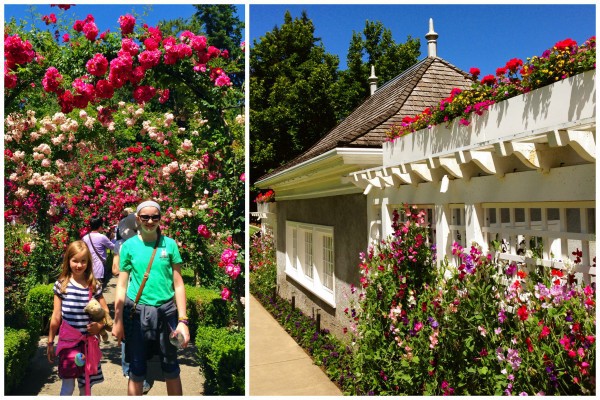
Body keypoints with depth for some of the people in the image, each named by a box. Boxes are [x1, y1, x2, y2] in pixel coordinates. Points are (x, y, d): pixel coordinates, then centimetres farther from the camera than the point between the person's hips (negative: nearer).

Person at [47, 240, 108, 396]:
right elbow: (56, 317, 1)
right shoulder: (61, 284, -4)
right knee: (68, 385, 1)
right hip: (68, 340, -2)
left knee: (85, 385, 13)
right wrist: (50, 343, 6)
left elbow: (105, 311, 7)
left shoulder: (94, 285, -1)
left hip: (89, 342, 2)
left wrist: (100, 325, -12)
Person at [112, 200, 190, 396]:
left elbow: (178, 284, 0)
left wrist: (183, 320, -5)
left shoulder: (169, 244, -1)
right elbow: (121, 285, 3)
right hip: (137, 312, 0)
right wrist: (117, 321, 1)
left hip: (166, 311, 0)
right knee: (137, 371, 11)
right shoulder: (128, 246, 0)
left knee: (171, 369, 12)